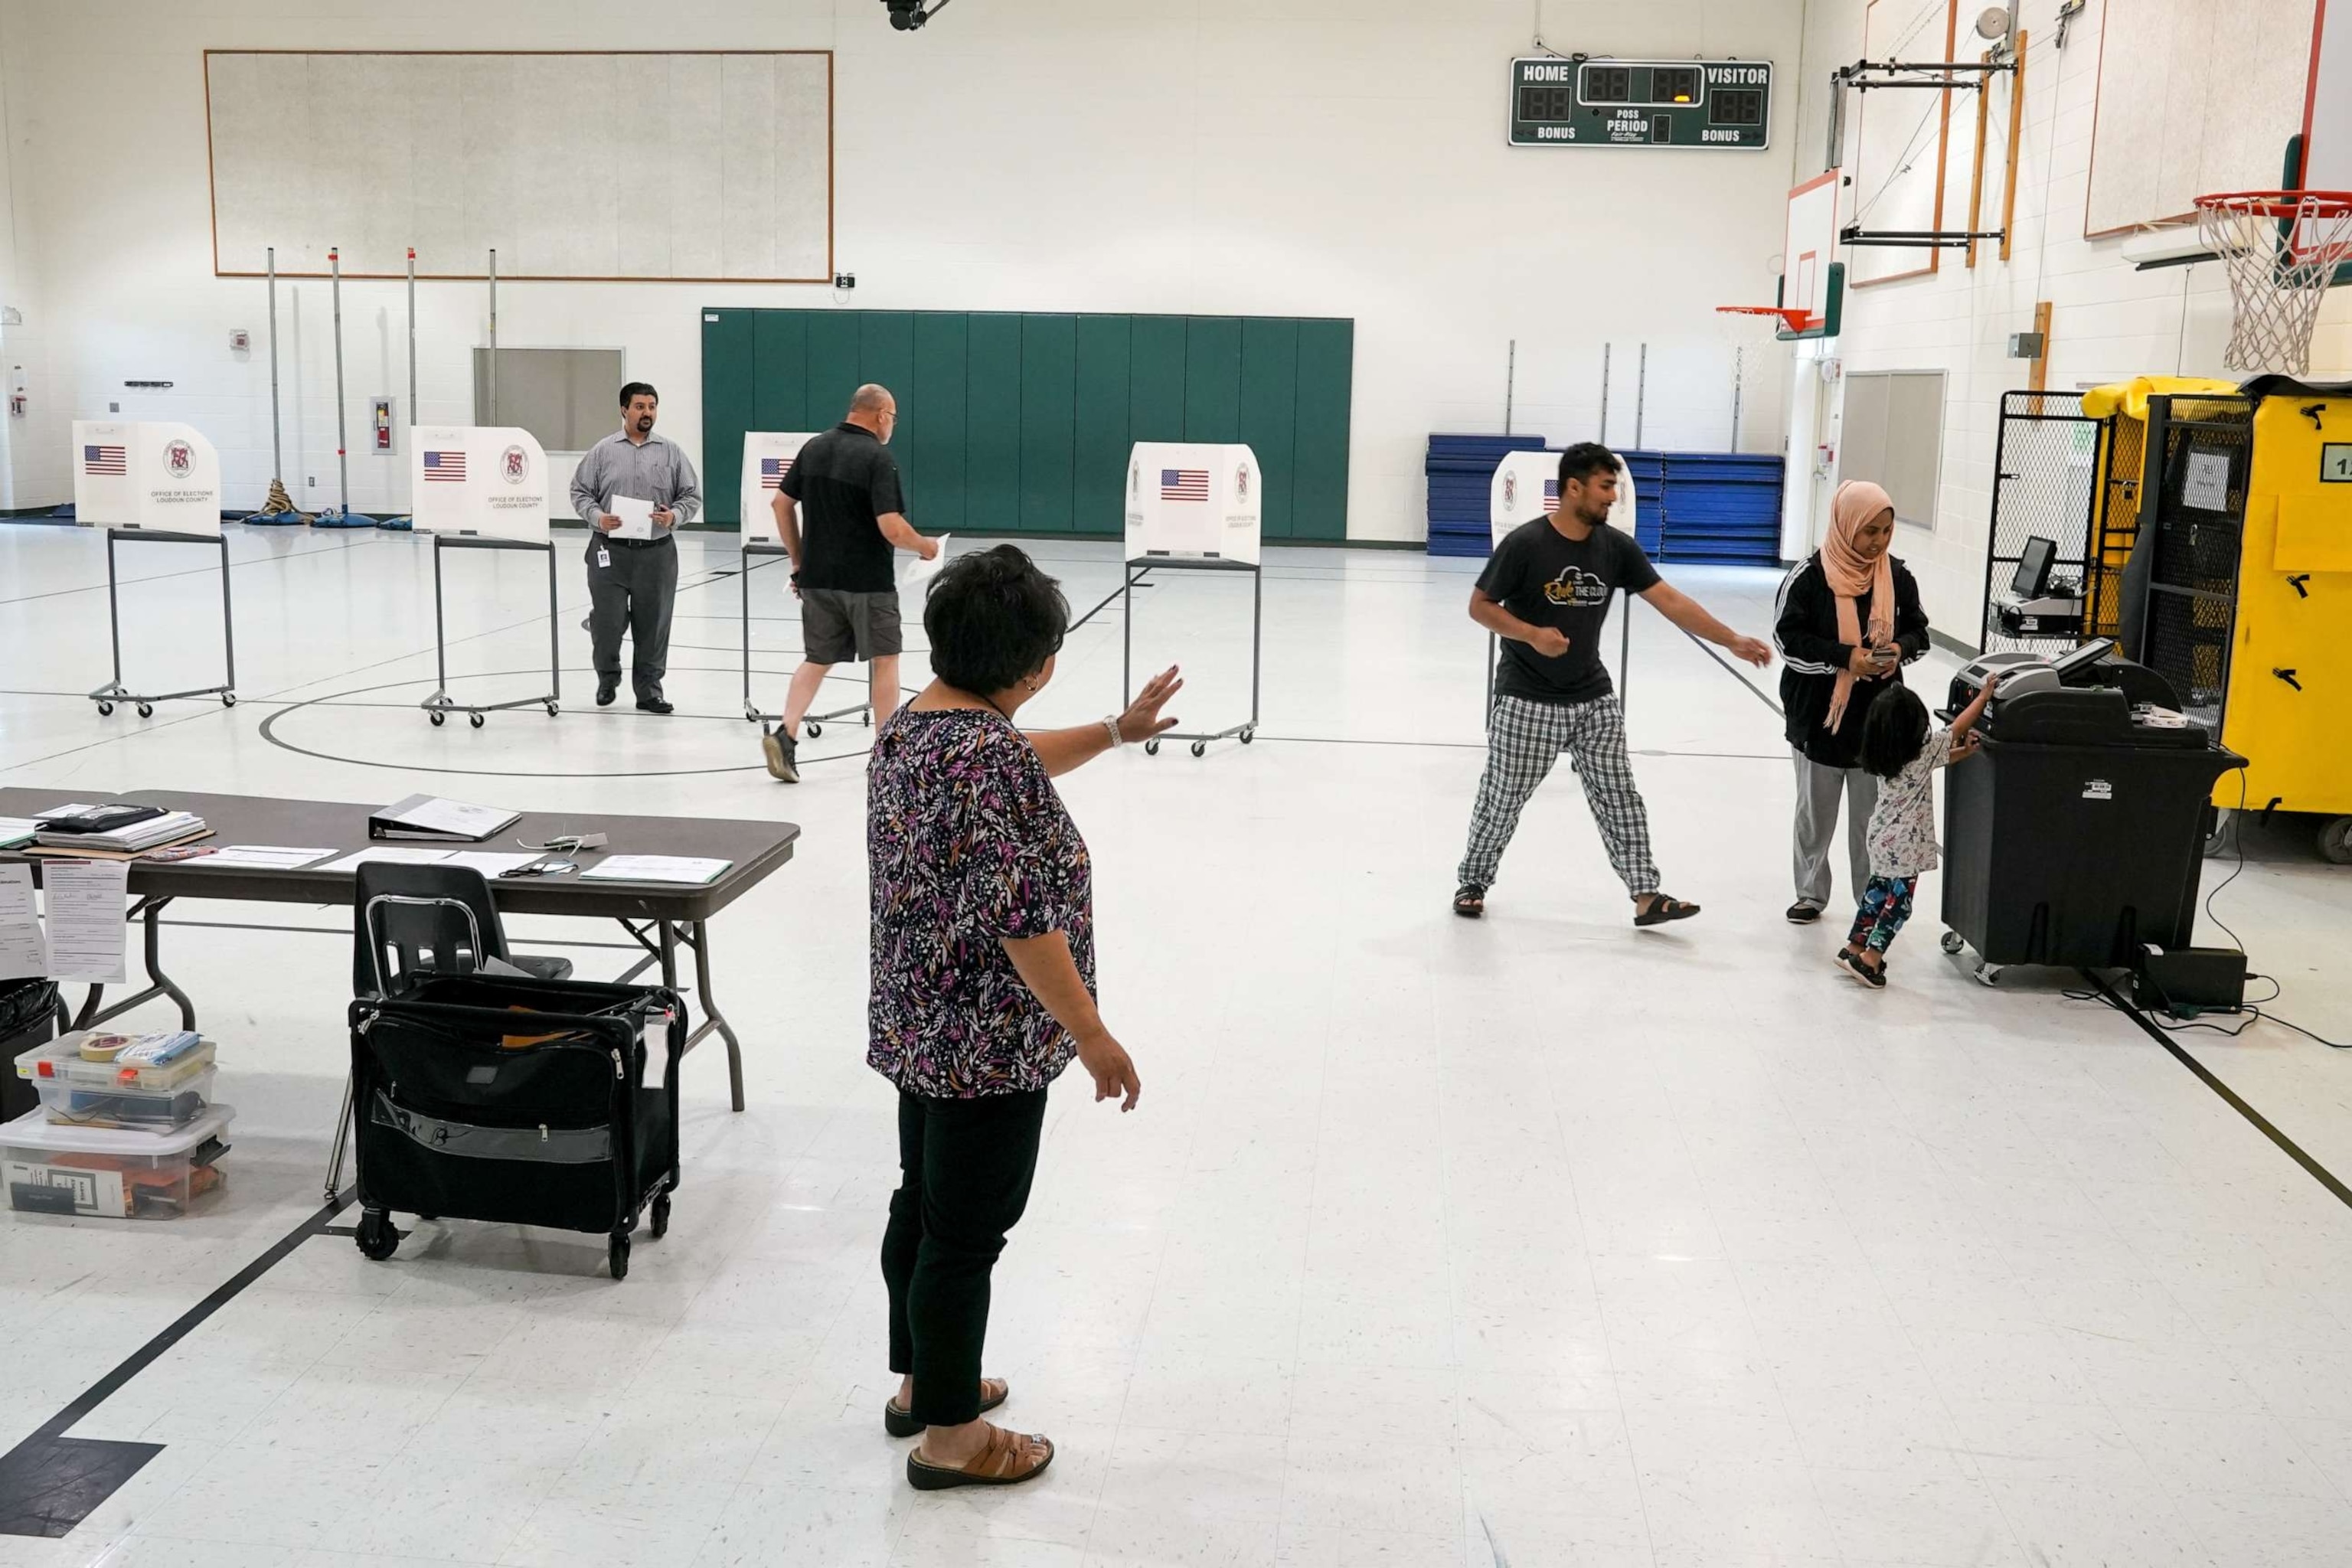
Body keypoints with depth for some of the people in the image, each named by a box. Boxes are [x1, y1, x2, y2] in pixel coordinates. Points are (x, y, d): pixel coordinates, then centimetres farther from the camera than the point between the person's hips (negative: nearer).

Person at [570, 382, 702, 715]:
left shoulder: (671, 452, 6)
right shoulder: (603, 451, 4)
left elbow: (692, 495, 7)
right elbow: (580, 491, 6)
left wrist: (674, 516, -11)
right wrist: (597, 517, -11)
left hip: (657, 553, 1)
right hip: (610, 551, -1)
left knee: (653, 624, 4)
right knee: (608, 621, 1)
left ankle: (649, 689, 14)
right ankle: (607, 679, 26)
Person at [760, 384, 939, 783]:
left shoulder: (814, 448, 5)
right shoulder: (878, 458, -15)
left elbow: (782, 503, 10)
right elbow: (891, 528, -22)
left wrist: (798, 559, 17)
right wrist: (923, 546, -3)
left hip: (818, 577, 6)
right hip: (867, 581, -5)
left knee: (817, 660, 13)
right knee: (884, 660, 10)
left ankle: (784, 735, -4)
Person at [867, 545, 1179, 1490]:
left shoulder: (909, 726, 5)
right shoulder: (989, 755, -25)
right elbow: (1022, 919, -26)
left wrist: (1117, 730, 30)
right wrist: (1094, 1039, -20)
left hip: (918, 1021, 10)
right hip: (988, 1039, -10)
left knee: (922, 1207, 21)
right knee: (966, 1233, 3)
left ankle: (919, 1384, 37)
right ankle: (949, 1436, 17)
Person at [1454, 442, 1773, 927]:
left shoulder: (1616, 547, -2)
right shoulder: (1524, 544, -15)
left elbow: (1672, 602, -1)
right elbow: (1480, 605, -8)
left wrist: (1733, 641, -6)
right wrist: (1532, 634, -22)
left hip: (1594, 699, 5)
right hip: (1527, 700, -4)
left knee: (1619, 798, 3)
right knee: (1502, 798, 6)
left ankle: (1646, 896, 8)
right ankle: (1472, 883, 25)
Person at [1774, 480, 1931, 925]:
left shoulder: (1898, 576, 1)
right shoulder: (1809, 575, -12)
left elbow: (1918, 631, 12)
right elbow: (1788, 638, -12)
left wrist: (1900, 649, -11)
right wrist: (1846, 657, -21)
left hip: (1879, 716, 2)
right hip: (1819, 713, -2)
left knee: (1872, 813, 9)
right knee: (1816, 811, 12)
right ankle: (1811, 893, 26)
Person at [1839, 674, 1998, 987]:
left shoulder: (1885, 756, 2)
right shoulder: (1922, 752, -18)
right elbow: (1957, 728, -7)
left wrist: (1965, 751, 10)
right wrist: (1983, 696, 2)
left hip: (1882, 838, 8)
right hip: (1903, 845, -8)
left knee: (1877, 892, 19)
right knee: (1898, 902, 1)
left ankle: (1854, 948, 26)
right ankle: (1869, 959, 0)